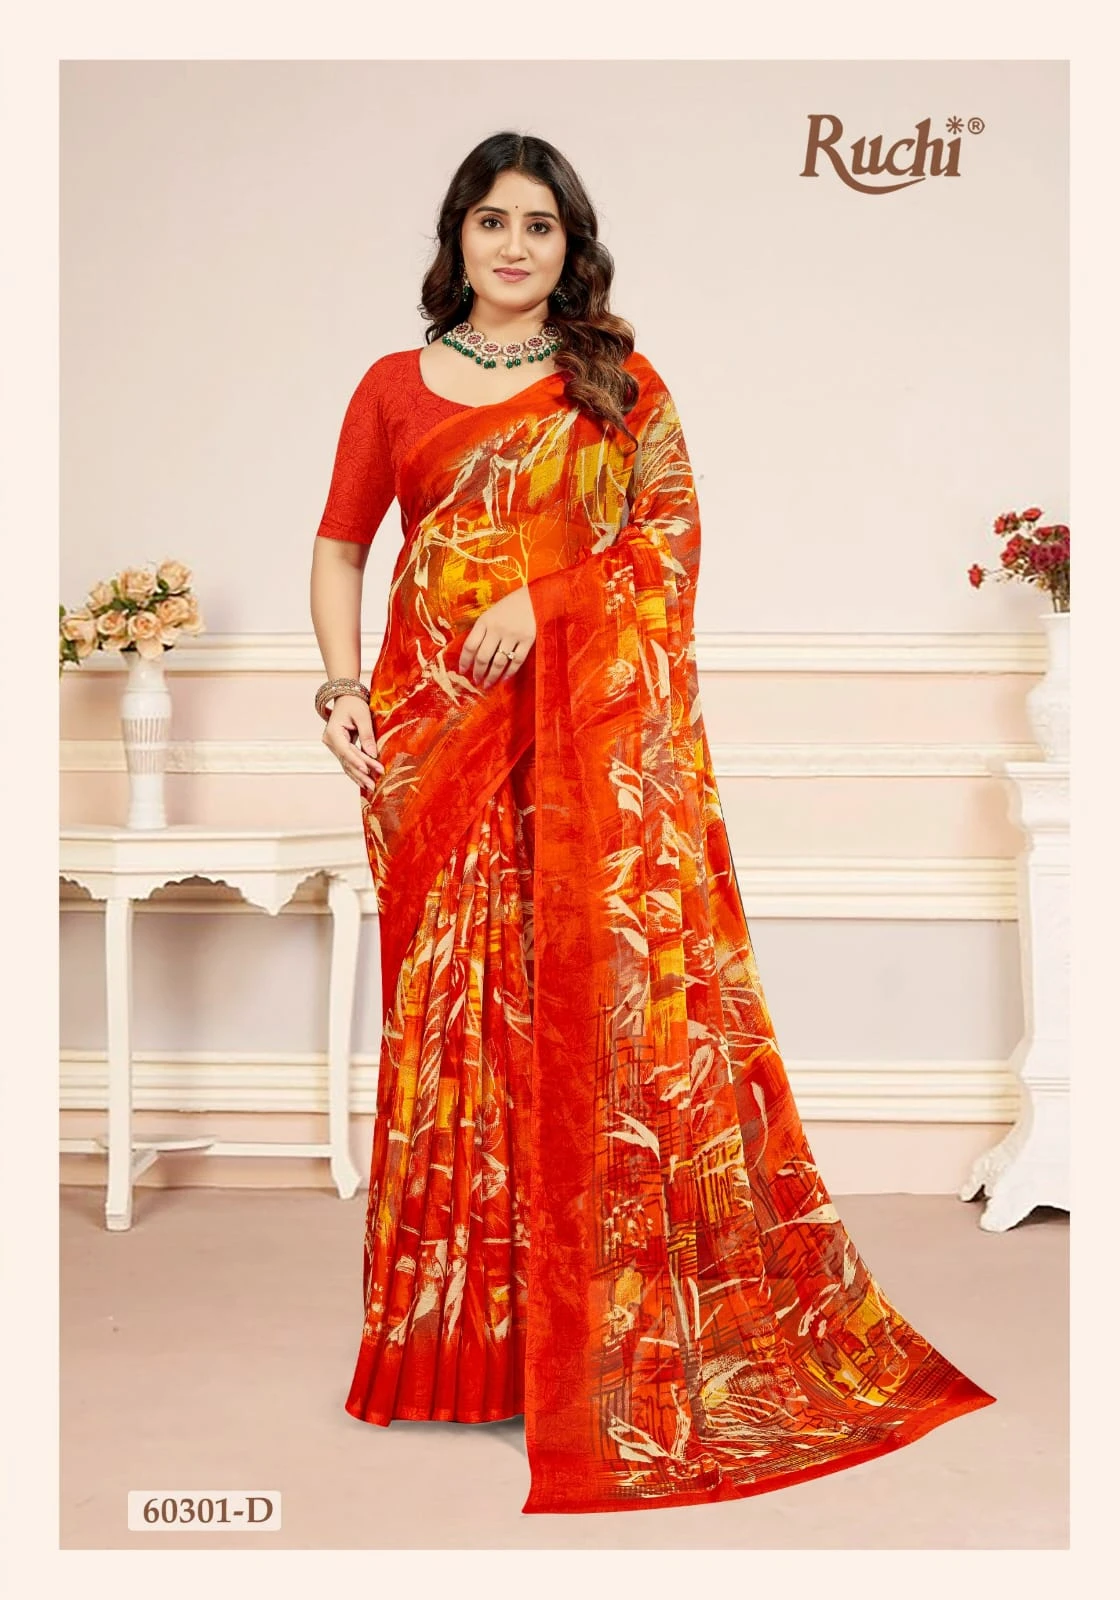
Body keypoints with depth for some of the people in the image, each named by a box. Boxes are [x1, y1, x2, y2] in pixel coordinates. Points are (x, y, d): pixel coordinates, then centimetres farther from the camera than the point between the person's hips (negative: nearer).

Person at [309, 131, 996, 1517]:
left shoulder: (620, 386, 11)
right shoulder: (395, 386, 14)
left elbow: (670, 540, 1)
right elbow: (340, 547, 12)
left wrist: (544, 596, -13)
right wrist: (343, 688, -3)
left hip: (594, 738, -1)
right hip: (439, 733, 1)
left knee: (602, 1002, -5)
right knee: (452, 1004, 1)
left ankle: (600, 1329, 7)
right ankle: (456, 1330, 13)